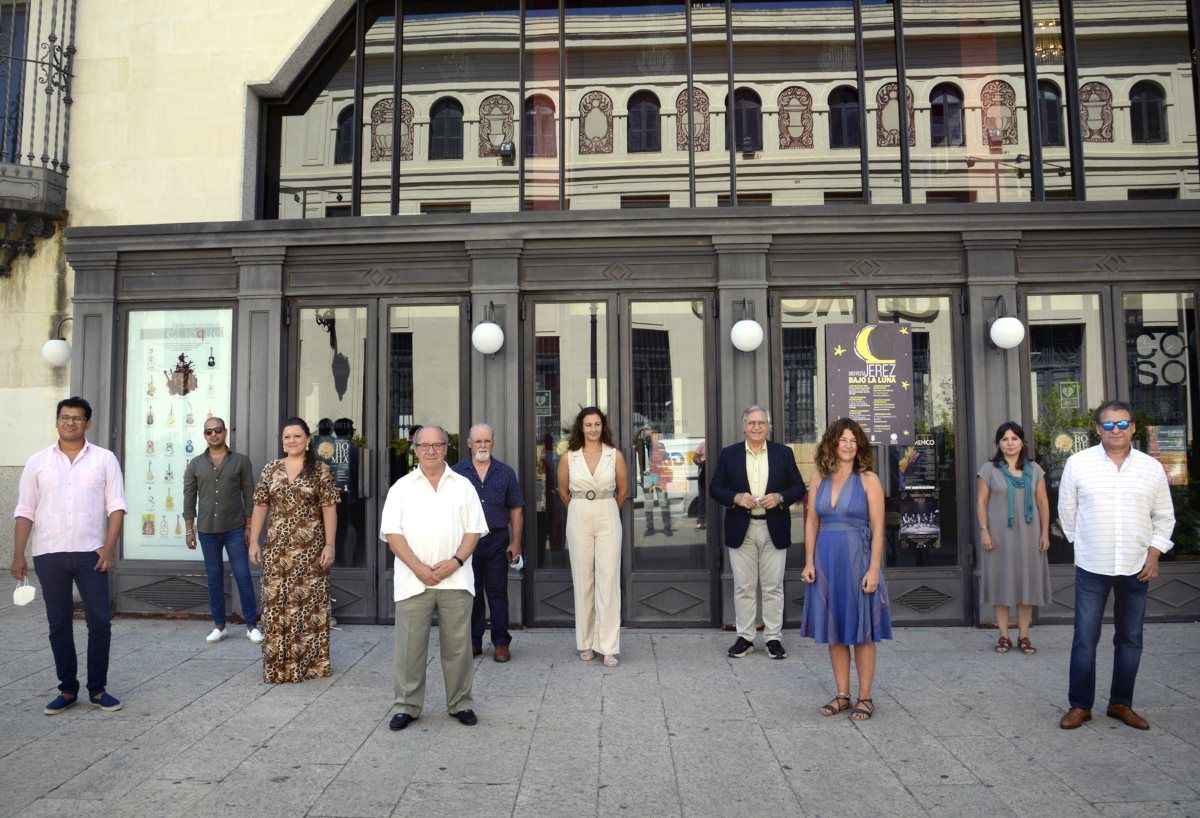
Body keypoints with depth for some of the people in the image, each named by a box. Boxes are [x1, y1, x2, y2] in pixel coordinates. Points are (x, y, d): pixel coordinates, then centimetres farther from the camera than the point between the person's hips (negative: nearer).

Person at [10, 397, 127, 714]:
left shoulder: (104, 459, 3)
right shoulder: (38, 462, 7)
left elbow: (116, 507, -1)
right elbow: (25, 512, 6)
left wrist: (109, 547, -10)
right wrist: (18, 556, 0)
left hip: (91, 554, -1)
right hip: (49, 556, 1)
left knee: (100, 622, -1)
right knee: (59, 624, 9)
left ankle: (98, 689, 12)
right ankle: (67, 689, 21)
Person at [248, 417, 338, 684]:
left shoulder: (320, 470, -1)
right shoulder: (270, 469, 8)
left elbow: (329, 509, -4)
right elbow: (260, 506, 10)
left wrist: (329, 545, -10)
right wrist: (254, 542, 5)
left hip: (310, 548, -3)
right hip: (277, 548, 3)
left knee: (310, 603, 2)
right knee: (276, 603, 5)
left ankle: (309, 663, 15)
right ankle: (277, 665, 16)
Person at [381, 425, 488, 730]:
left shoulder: (463, 486, 11)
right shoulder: (402, 487, 8)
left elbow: (474, 530, 7)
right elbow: (392, 533, 0)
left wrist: (456, 561, -9)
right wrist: (419, 567, -10)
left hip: (455, 579, 1)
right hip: (413, 580, -1)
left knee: (457, 645, 6)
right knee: (410, 646, 2)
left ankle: (460, 703, 19)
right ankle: (407, 706, 17)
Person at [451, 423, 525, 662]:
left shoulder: (506, 472, 6)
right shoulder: (456, 472, 4)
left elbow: (516, 509, 8)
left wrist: (516, 542, 2)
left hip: (497, 540, 0)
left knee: (497, 592, 3)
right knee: (471, 593, 8)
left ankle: (501, 642, 11)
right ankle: (473, 641, 20)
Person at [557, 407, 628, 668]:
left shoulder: (615, 455, 0)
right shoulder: (569, 457, 2)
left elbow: (623, 490, 12)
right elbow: (563, 491, 16)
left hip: (608, 519, -1)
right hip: (579, 519, 1)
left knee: (608, 580, -4)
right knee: (583, 580, 5)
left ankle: (608, 646, 1)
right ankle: (586, 643, 17)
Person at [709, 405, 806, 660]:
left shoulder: (783, 453, 5)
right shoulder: (729, 454, 5)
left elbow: (799, 487, 6)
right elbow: (715, 488, 4)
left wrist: (780, 498, -12)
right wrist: (736, 497, -14)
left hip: (774, 530, 0)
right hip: (741, 530, 0)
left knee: (773, 587, 5)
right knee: (743, 587, 6)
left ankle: (774, 638, 15)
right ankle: (745, 637, 16)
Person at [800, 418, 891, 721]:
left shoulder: (868, 479, -5)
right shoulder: (820, 477, 6)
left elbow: (878, 529, -7)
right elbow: (812, 522, 6)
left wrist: (873, 569, -14)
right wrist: (809, 562, -1)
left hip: (858, 559, -4)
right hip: (826, 560, 4)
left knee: (861, 632, 4)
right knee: (833, 631, 10)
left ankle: (864, 697, 16)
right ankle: (842, 695, 21)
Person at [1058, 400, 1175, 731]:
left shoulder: (1152, 468, 3)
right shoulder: (1078, 463, -3)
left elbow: (1164, 516, 11)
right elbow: (1067, 511, 5)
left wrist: (1154, 554, 0)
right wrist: (1084, 544, 8)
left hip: (1136, 568, 2)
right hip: (1092, 567, -2)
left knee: (1130, 639, 11)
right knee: (1085, 639, 0)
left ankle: (1121, 704, 25)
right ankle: (1080, 705, 13)